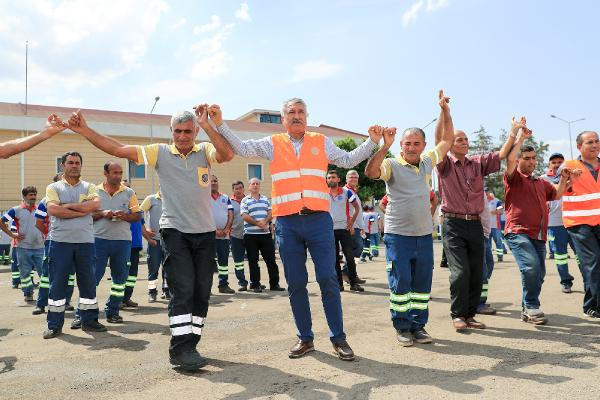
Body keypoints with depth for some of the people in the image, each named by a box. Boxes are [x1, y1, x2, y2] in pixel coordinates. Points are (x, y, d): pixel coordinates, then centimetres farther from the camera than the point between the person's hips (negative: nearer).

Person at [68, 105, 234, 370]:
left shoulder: (205, 151, 4)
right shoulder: (160, 152, 2)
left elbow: (227, 154, -18)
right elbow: (117, 149, -2)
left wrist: (207, 125, -23)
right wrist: (84, 130, -9)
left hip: (205, 232, 3)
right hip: (174, 231, -2)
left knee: (202, 292, 7)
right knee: (182, 289, -12)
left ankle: (187, 346, 20)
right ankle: (181, 349, -5)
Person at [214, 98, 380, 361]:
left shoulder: (321, 142, 13)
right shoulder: (272, 144, 11)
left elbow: (348, 160, 17)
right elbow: (241, 148, 7)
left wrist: (372, 141, 8)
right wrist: (220, 125, -3)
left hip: (318, 220, 0)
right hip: (287, 223, 1)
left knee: (328, 278, -3)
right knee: (295, 282, 7)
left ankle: (338, 338, 10)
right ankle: (305, 338, 20)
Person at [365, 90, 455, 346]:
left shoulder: (427, 162, 11)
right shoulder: (391, 165, -5)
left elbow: (447, 139, 18)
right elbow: (371, 172, -25)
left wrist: (444, 110, 13)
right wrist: (385, 146, -33)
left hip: (424, 234, 5)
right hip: (398, 235, -5)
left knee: (422, 283, 9)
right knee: (400, 282, -1)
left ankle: (418, 325, 20)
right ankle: (402, 327, 12)